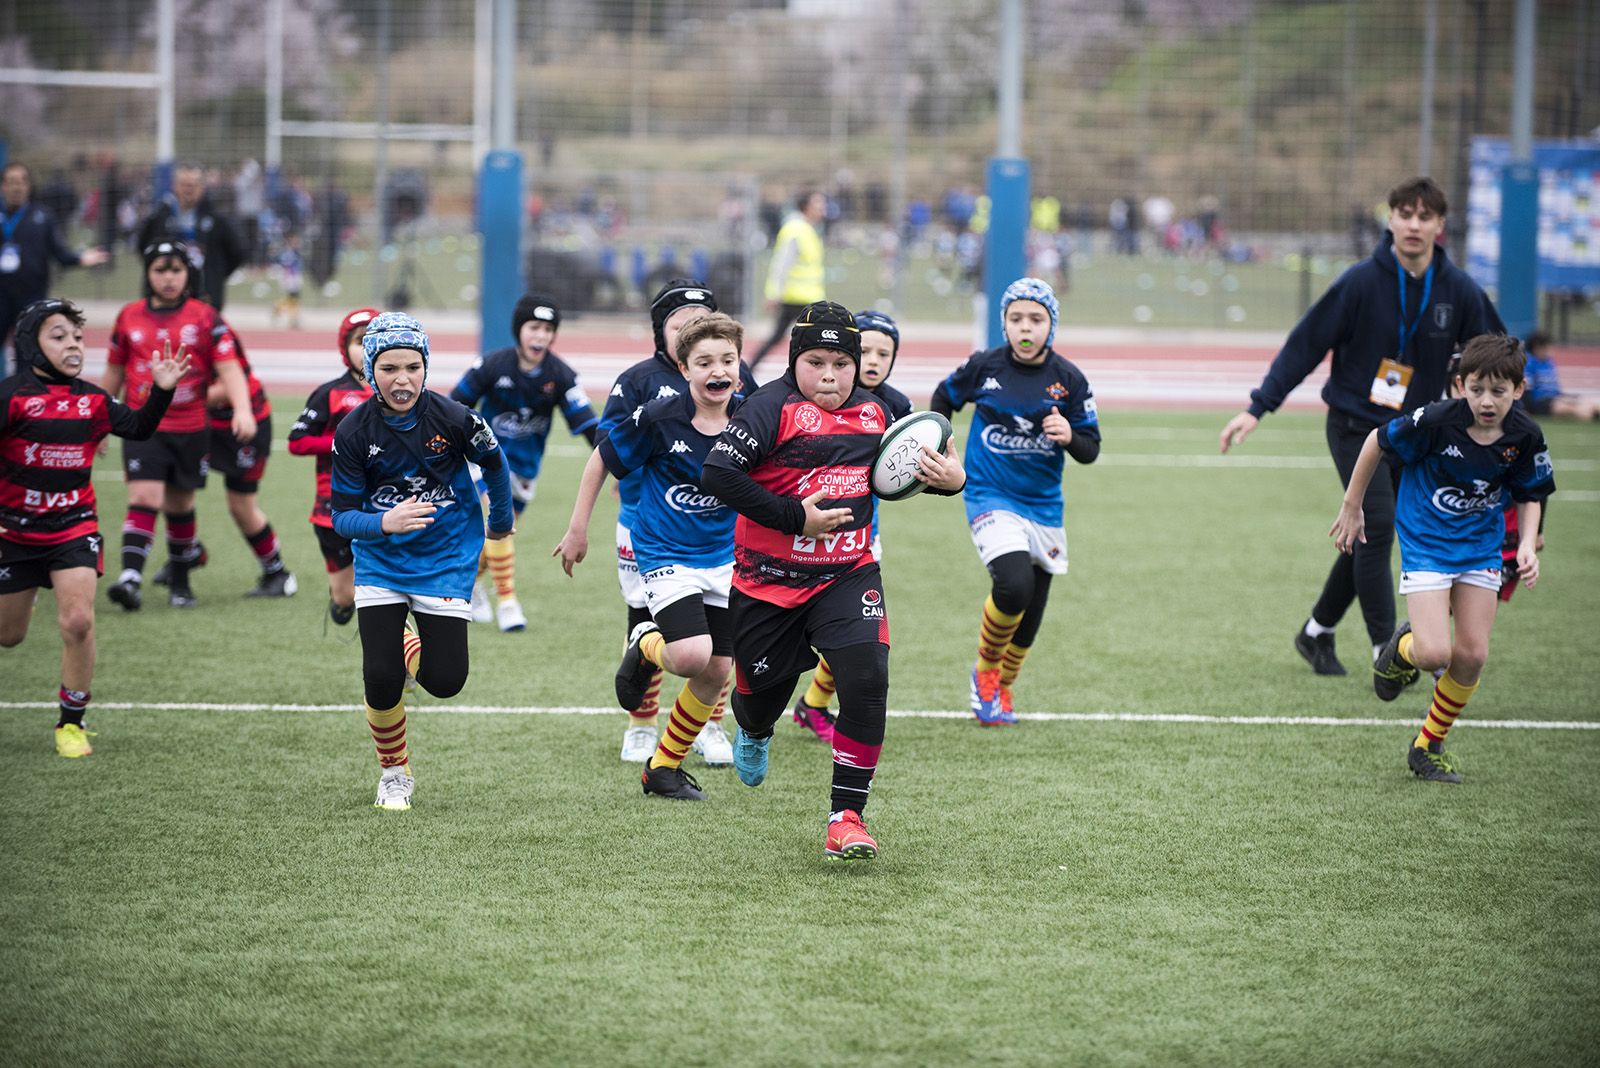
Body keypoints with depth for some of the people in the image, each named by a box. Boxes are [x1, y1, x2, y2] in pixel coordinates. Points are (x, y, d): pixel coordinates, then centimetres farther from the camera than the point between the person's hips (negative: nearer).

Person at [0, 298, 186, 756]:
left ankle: (72, 723, 1)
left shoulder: (91, 399, 2)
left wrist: (161, 390, -6)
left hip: (74, 527, 2)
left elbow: (137, 427, 10)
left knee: (78, 622, -15)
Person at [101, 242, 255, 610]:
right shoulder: (129, 317, 5)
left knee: (180, 505, 11)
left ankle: (180, 581, 27)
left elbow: (229, 368, -7)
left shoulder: (204, 317, 0)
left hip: (191, 430, 0)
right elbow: (114, 373, 16)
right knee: (144, 498, -17)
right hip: (143, 427, 0)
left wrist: (242, 410, -23)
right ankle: (131, 578, -25)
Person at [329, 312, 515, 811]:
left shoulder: (452, 418, -17)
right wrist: (384, 522, -33)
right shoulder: (354, 431, -15)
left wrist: (500, 521, 20)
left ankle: (415, 648, 31)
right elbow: (342, 516, -12)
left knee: (445, 681, -7)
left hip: (447, 559, 0)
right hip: (380, 562, 0)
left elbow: (494, 463, 4)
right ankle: (394, 771, 15)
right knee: (381, 681, -12)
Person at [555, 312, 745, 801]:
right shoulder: (659, 418, -17)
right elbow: (602, 459, -3)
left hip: (725, 557, 4)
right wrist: (578, 530, 0)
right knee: (692, 655, -23)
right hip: (666, 554, -4)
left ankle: (663, 767, 24)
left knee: (717, 672, 4)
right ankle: (646, 647, 15)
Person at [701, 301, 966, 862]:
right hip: (768, 583, -3)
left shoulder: (873, 412, 5)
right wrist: (794, 517, -23)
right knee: (762, 695, 12)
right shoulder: (773, 408, -14)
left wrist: (949, 479, 1)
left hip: (847, 578, 3)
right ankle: (754, 732, 54)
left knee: (867, 679, -20)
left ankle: (846, 815, -11)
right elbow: (717, 474, -24)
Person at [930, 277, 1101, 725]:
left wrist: (1069, 436, -22)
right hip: (991, 499, -3)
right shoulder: (985, 366, -9)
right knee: (1014, 584, -26)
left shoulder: (1069, 379, -6)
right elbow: (944, 398, 11)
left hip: (1043, 506, 3)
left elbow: (1090, 449, -1)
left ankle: (1001, 690, 38)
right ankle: (986, 669, 1)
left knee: (1030, 613, 11)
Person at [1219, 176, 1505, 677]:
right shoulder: (1361, 282, -14)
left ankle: (1317, 631, 29)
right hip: (1355, 424, -4)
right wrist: (1257, 409, -15)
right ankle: (1385, 651, -11)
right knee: (1377, 526, -17)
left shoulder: (1460, 291, -4)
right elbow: (1304, 345, -11)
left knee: (1368, 539, 10)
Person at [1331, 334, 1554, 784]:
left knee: (1472, 655, 0)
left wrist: (1527, 545, -12)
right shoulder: (1437, 421, -25)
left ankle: (1429, 746, 21)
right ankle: (1403, 647, 22)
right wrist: (1351, 507, 0)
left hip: (1481, 546, 4)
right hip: (1425, 543, -4)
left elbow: (1530, 495, 4)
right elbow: (1377, 442, -9)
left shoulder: (1525, 436, -13)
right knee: (1434, 653, -17)